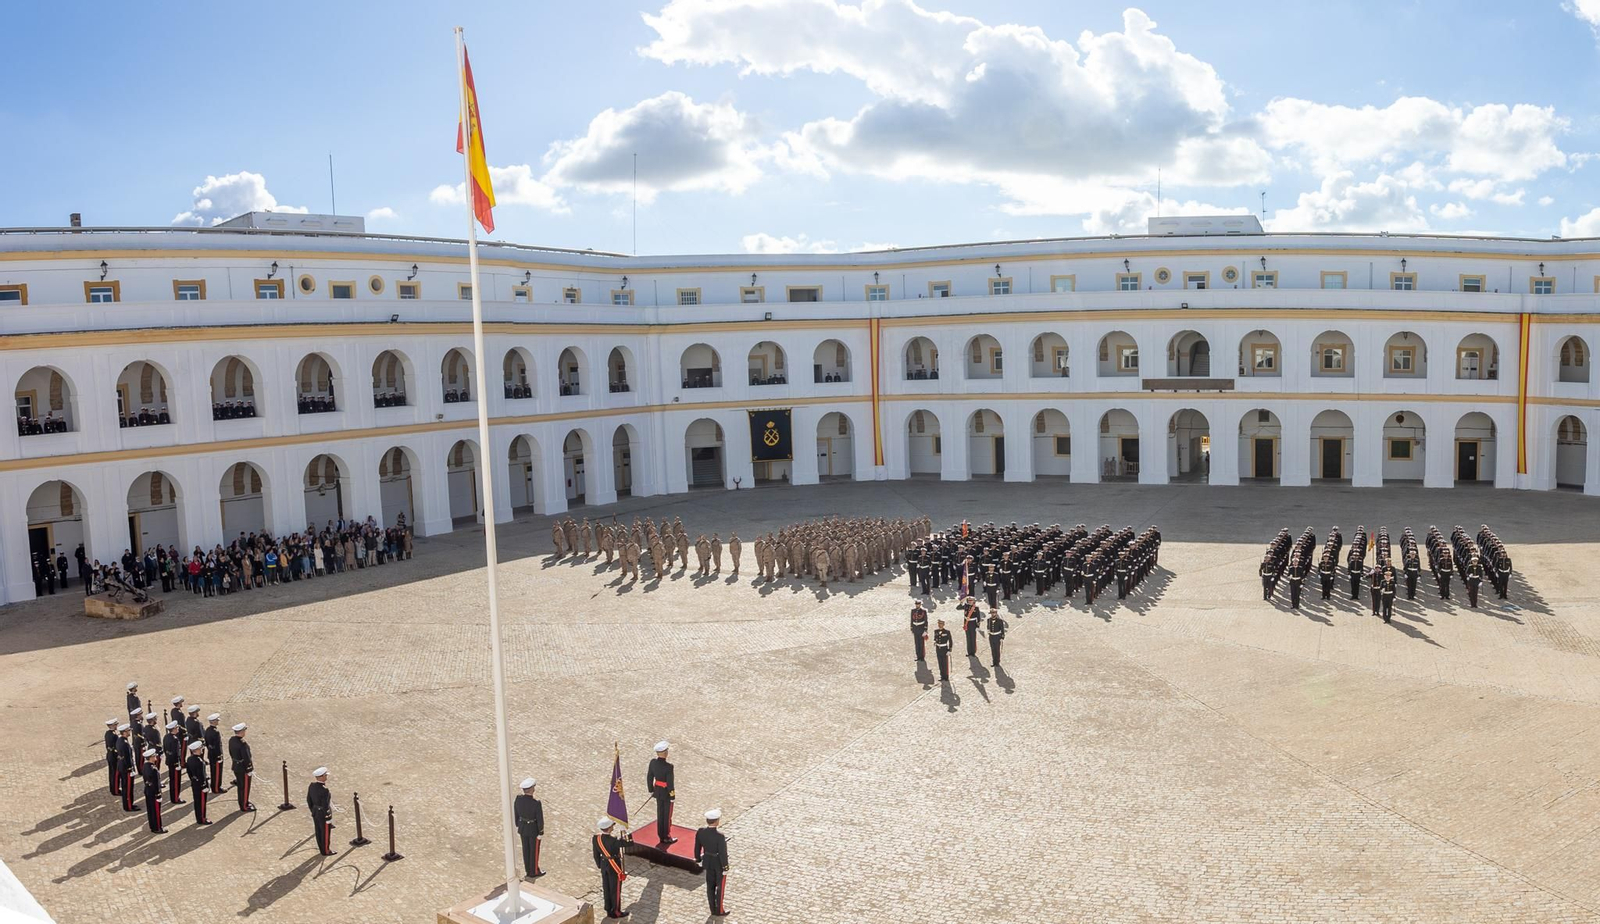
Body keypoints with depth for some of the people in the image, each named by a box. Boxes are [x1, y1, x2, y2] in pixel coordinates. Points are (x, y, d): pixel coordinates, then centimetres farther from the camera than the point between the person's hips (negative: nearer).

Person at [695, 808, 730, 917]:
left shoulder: (700, 832, -15)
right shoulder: (719, 836, -32)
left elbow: (697, 847, -1)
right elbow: (723, 853, -24)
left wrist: (698, 859, 16)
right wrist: (725, 868, -11)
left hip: (708, 861, 5)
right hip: (719, 863, -5)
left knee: (710, 886, 20)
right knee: (721, 887, 15)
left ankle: (713, 910, 35)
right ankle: (720, 911, 30)